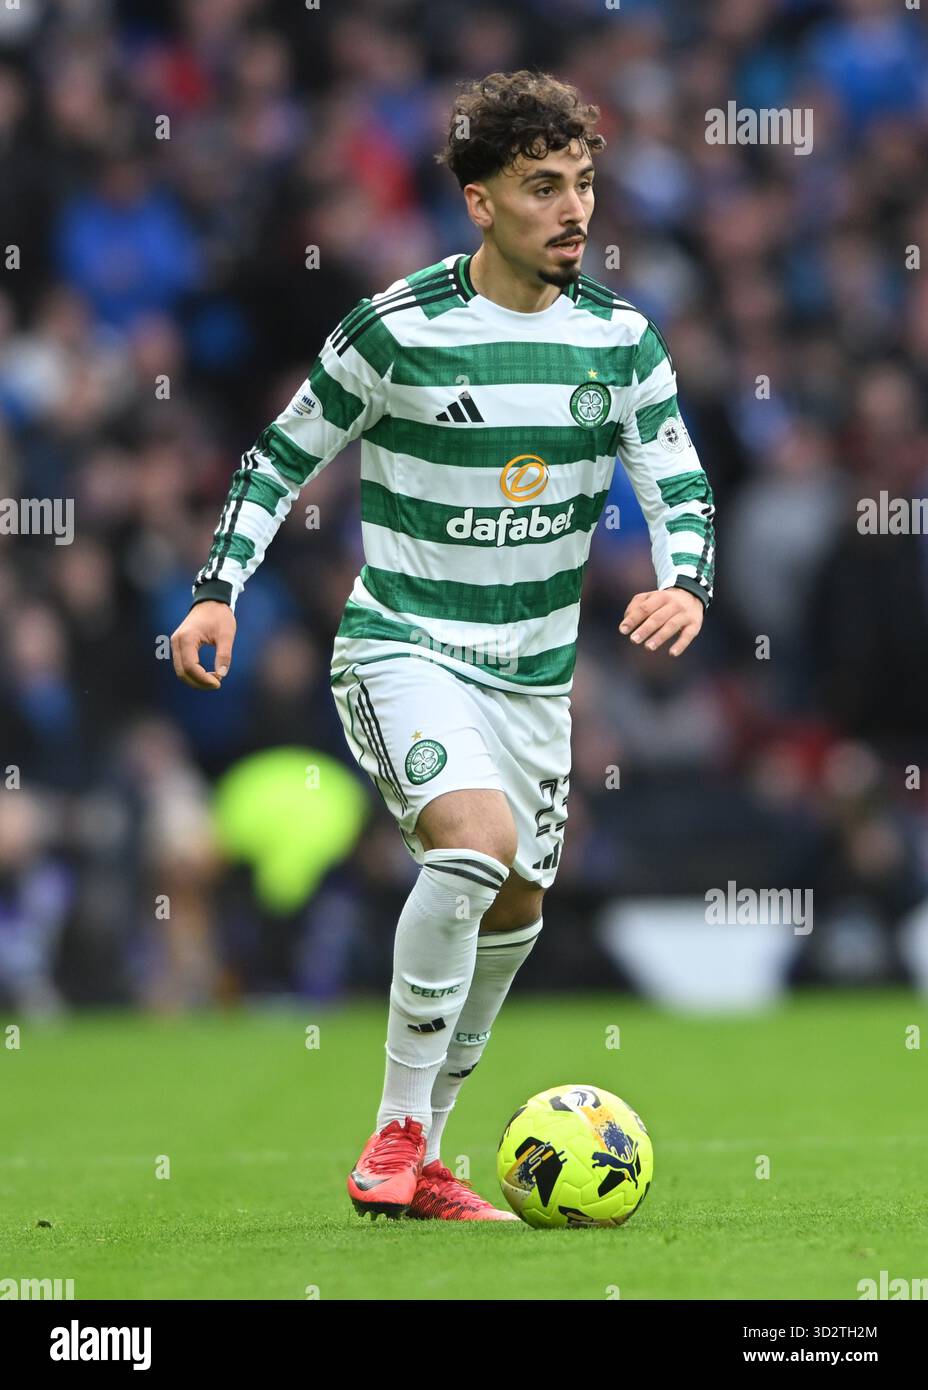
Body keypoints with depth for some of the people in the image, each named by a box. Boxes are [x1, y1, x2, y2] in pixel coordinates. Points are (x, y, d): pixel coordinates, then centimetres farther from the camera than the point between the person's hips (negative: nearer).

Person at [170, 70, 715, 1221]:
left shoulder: (619, 339, -1)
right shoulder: (396, 328, -12)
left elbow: (678, 485, 0)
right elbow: (283, 456, -1)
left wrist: (684, 584, -21)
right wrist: (219, 589, -10)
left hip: (534, 671, 6)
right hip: (403, 647, -6)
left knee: (512, 913, 12)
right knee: (479, 837, -29)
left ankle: (418, 1164, 29)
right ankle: (396, 1132, -19)